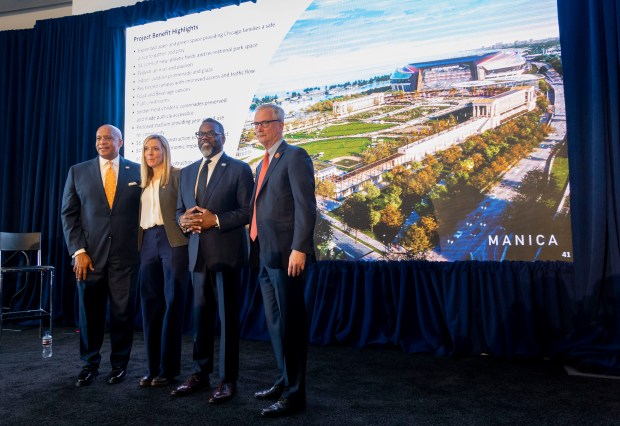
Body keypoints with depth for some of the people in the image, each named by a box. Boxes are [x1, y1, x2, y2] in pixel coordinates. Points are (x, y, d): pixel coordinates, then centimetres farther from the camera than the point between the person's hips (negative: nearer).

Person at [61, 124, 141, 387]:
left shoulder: (137, 171, 6)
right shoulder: (78, 172, 8)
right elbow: (68, 214, 5)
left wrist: (142, 247, 0)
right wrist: (78, 251, -5)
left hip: (125, 255, -1)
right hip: (89, 254, 1)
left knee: (123, 312, 5)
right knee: (90, 312, 9)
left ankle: (119, 364, 22)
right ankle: (89, 364, 26)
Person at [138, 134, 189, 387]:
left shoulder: (178, 175, 1)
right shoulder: (144, 181, 19)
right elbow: (141, 215, 17)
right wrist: (138, 245, 8)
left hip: (173, 241, -6)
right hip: (148, 243, 6)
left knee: (172, 303, 0)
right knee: (150, 305, 7)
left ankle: (168, 368, 9)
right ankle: (153, 367, 17)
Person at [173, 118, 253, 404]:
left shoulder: (239, 169, -1)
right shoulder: (187, 172, 16)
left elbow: (248, 210, -8)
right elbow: (179, 210, 17)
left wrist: (216, 220, -18)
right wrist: (184, 219, -6)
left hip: (226, 252, -5)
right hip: (197, 253, 6)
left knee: (227, 316, 1)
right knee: (200, 315, 12)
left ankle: (227, 379, 11)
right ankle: (200, 373, 24)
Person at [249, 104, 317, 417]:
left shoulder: (295, 156, -6)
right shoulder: (263, 164, 21)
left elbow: (306, 206, -15)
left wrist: (299, 249, -22)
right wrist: (256, 248, 14)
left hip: (286, 254, -9)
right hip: (265, 256, 9)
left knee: (290, 325, -3)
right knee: (275, 324, 15)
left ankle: (295, 394, 8)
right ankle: (284, 382, 28)